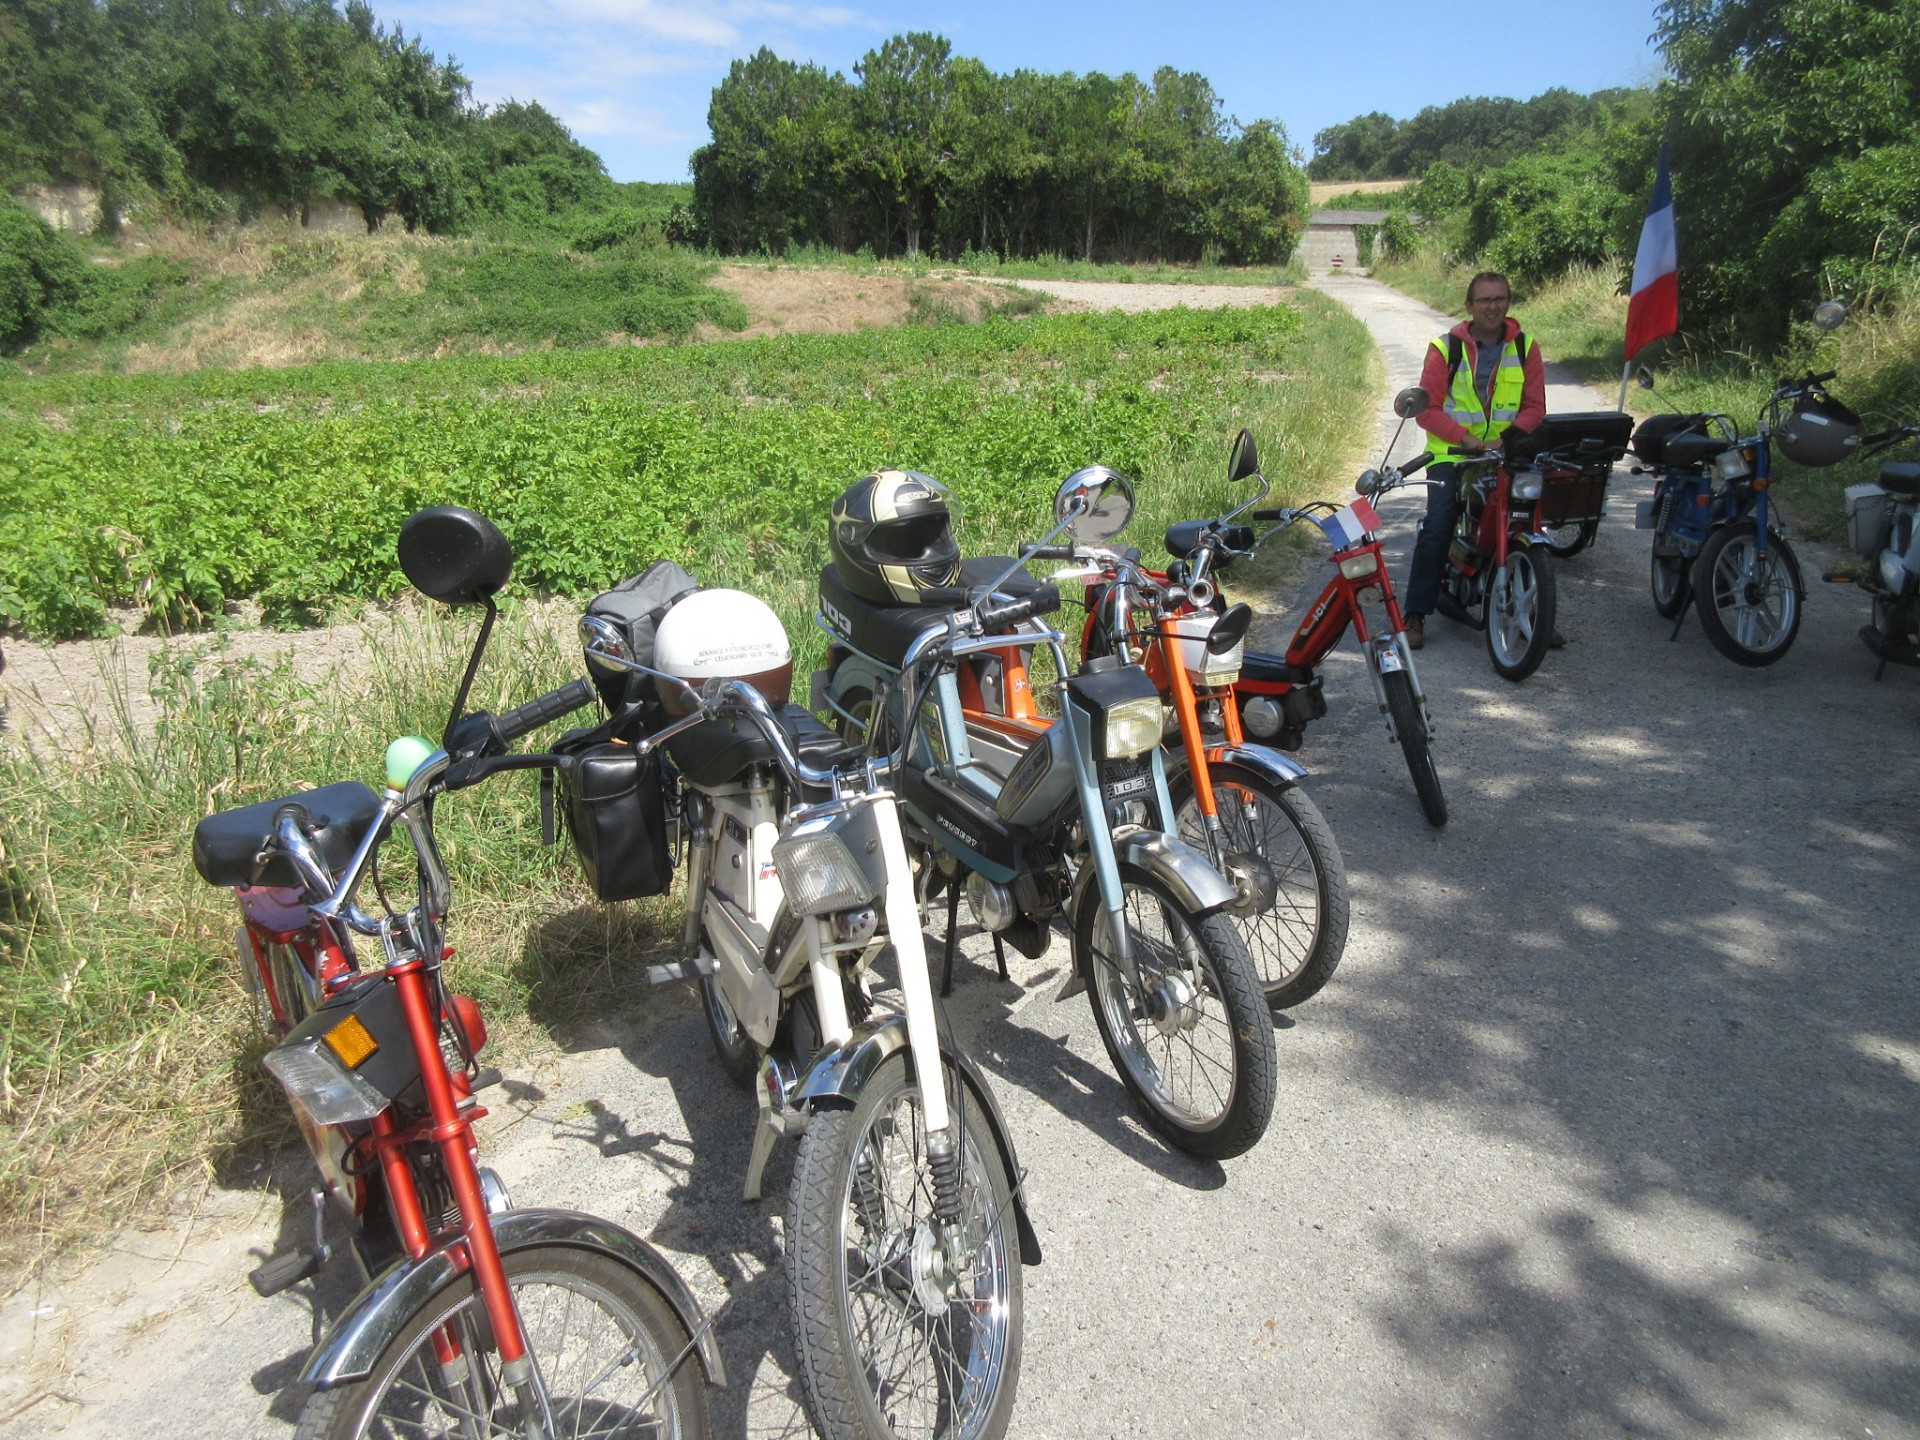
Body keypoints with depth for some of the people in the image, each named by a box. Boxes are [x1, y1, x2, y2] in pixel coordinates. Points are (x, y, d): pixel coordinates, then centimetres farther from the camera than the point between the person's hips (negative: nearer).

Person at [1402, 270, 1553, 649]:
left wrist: (1506, 438, -12)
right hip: (1452, 453, -3)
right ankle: (1415, 615, -11)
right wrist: (1464, 437, -16)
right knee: (1436, 529, -18)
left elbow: (1535, 405, 6)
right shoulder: (1446, 347, -1)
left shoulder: (1525, 347, 7)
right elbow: (1427, 408, -4)